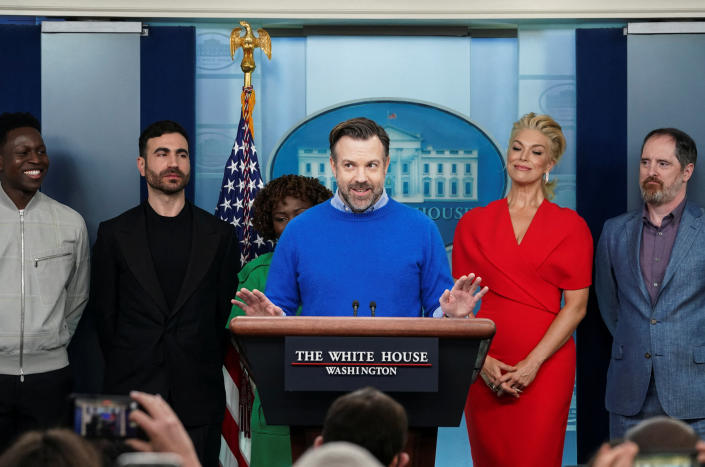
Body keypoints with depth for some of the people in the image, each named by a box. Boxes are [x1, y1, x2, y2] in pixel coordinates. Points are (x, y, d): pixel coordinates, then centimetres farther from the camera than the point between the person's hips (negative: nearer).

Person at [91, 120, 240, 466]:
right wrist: (128, 371, 6)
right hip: (131, 395, 0)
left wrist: (203, 372, 6)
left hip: (199, 397, 0)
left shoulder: (219, 236, 7)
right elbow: (104, 312, 8)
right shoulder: (114, 234, 6)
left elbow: (225, 312, 9)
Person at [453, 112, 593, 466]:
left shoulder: (571, 226, 4)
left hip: (545, 365, -2)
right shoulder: (473, 223, 8)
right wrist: (482, 361, -9)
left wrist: (533, 363, -12)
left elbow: (576, 305, -2)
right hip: (484, 367, 2)